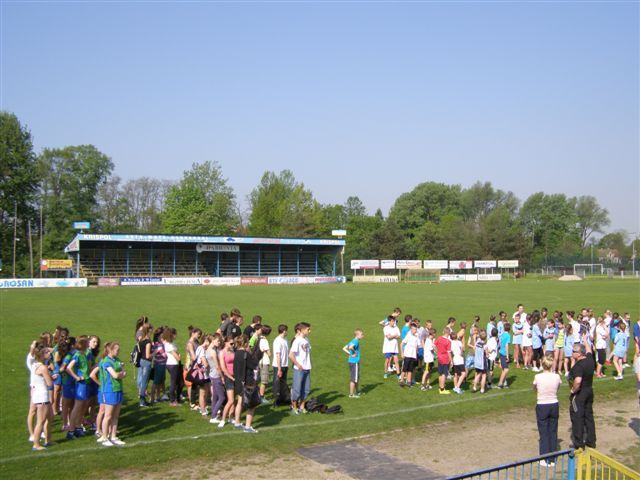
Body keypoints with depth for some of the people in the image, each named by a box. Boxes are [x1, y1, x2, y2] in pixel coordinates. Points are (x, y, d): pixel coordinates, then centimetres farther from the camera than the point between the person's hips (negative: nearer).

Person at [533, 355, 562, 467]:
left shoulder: (538, 377, -14)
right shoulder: (557, 377, -9)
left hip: (542, 407, -2)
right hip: (554, 406, 2)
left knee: (544, 433, 7)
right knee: (553, 432, 12)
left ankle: (544, 459, 10)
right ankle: (552, 460, 18)